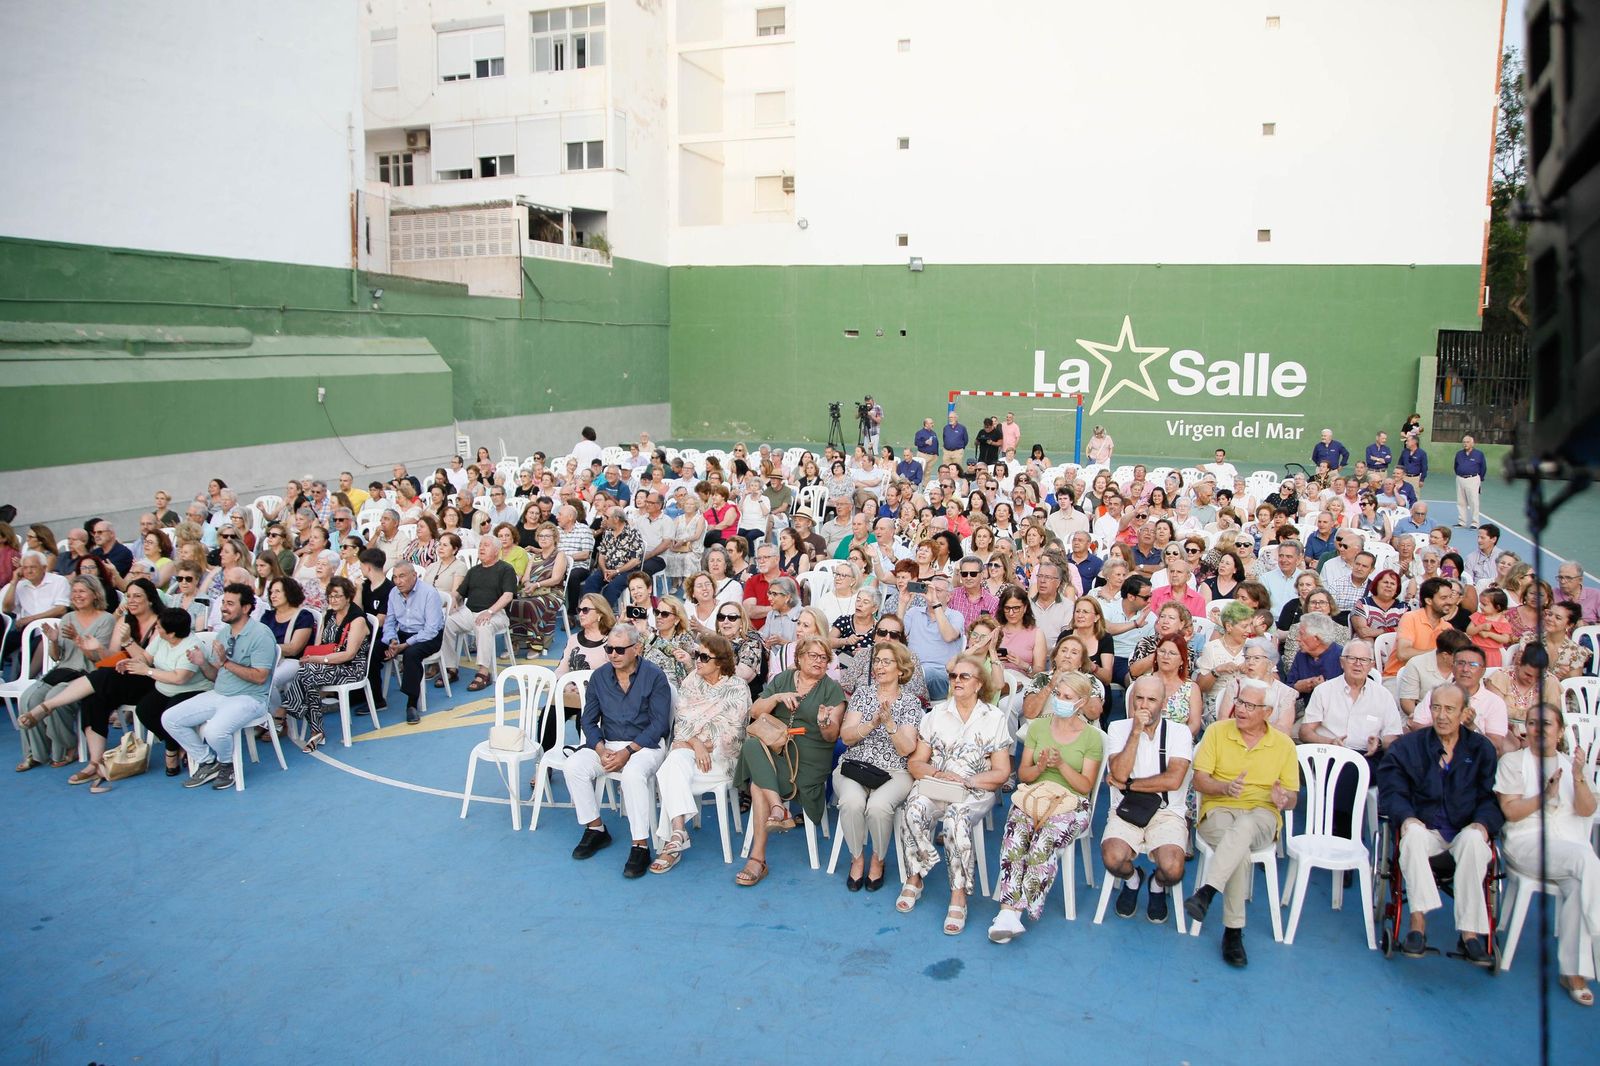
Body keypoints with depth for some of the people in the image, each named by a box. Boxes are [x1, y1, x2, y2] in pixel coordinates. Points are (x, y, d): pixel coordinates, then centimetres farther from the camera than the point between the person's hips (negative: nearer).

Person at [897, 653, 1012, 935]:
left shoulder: (994, 718, 5)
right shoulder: (936, 714, 11)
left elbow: (1001, 772, 1)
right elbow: (915, 762, 9)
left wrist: (967, 780, -15)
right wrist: (935, 774, -13)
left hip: (976, 791, -2)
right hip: (934, 785, 2)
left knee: (955, 818, -35)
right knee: (915, 810, -31)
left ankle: (959, 895, -27)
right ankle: (914, 880, -16)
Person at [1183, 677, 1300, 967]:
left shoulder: (1284, 744, 8)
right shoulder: (1217, 731, 5)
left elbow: (1292, 798, 10)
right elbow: (1199, 780, 0)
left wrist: (1283, 799, -16)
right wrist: (1226, 787, -21)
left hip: (1262, 815, 0)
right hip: (1218, 810, 0)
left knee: (1243, 827, -39)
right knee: (1240, 849, -36)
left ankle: (1206, 893, -46)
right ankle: (1233, 929, -32)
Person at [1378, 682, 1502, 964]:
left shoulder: (1481, 748, 13)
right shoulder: (1406, 746, 11)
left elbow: (1490, 797, 7)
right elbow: (1391, 791, 3)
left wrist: (1483, 823, -14)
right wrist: (1406, 817, -17)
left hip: (1465, 830, 0)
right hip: (1426, 828, 0)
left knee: (1474, 838, -35)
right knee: (1413, 833, -35)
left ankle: (1470, 931, -31)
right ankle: (1418, 920, -38)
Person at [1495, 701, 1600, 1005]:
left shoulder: (1572, 763, 18)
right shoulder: (1512, 762, 9)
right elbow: (1510, 811, -2)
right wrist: (1545, 795, -16)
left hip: (1570, 845, 3)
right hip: (1526, 843, -3)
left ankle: (1574, 973, -21)